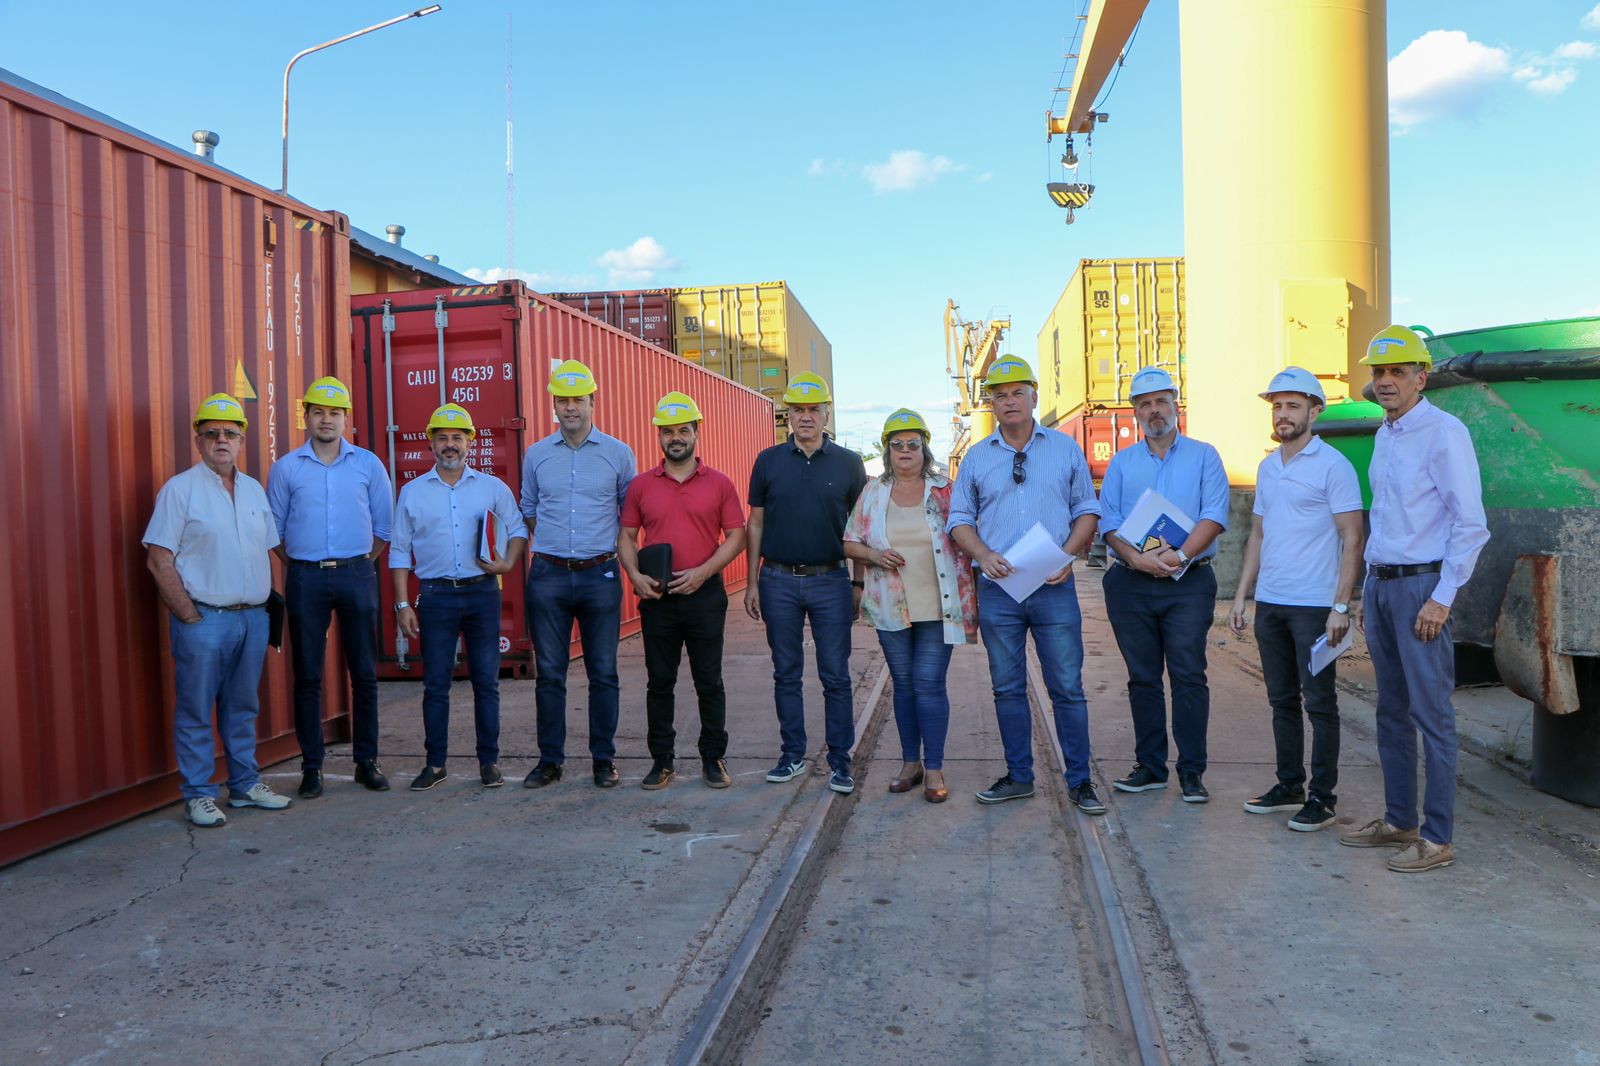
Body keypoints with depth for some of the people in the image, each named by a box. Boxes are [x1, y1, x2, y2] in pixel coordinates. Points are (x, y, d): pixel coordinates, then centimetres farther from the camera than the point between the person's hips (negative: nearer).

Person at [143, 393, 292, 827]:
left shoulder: (254, 490, 12)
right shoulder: (180, 489, -5)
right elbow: (159, 560, -9)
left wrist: (270, 603, 8)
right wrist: (189, 615, -12)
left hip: (253, 617, 5)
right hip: (204, 618, -5)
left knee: (243, 708, 14)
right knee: (195, 711, 1)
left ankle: (245, 784, 23)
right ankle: (199, 795, 10)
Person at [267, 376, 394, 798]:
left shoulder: (368, 464, 6)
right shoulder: (285, 469, 5)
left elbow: (384, 526, 10)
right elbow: (274, 528, 11)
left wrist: (359, 563, 6)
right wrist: (298, 568, 5)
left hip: (356, 574, 0)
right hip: (305, 578, 0)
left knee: (364, 672, 3)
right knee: (308, 675, 3)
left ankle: (367, 760, 13)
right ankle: (311, 766, 11)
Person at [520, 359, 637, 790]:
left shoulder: (618, 454, 3)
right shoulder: (536, 455, 8)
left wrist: (617, 551, 6)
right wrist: (552, 546, 13)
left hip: (600, 575, -1)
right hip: (548, 575, 2)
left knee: (603, 672, 3)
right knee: (549, 672, 5)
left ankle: (604, 759, 14)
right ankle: (550, 759, 14)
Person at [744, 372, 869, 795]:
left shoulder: (848, 463, 3)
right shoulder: (769, 461, 5)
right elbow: (755, 525, 7)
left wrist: (859, 583, 2)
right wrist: (752, 582, 3)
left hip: (830, 581, -1)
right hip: (779, 581, 1)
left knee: (836, 676, 2)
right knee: (786, 674, 9)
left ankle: (840, 761, 11)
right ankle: (793, 755, 21)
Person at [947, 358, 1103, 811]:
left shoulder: (1065, 448, 7)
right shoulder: (976, 457, 9)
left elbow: (1087, 509, 9)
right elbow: (959, 519, 10)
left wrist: (1069, 553, -8)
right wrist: (983, 554, -9)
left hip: (1054, 587, -1)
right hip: (997, 589, 2)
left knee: (1067, 686, 0)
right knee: (1007, 688, 8)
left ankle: (1079, 781, 11)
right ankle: (1018, 777, 20)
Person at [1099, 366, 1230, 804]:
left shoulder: (1203, 456, 6)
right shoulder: (1121, 463, 13)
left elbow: (1215, 516, -5)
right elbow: (1108, 521, 4)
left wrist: (1180, 556, -17)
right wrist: (1137, 558, -13)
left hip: (1189, 583, -2)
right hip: (1131, 584, 3)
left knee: (1189, 675, -5)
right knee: (1142, 677, 7)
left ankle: (1192, 770, 3)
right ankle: (1150, 766, 16)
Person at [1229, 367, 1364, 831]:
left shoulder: (1332, 466, -7)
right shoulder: (1267, 467, 13)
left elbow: (1352, 539, -10)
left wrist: (1340, 605, -16)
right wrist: (1241, 594, 12)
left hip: (1313, 605, -7)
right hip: (1269, 603, 7)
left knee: (1319, 701, 1)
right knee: (1282, 700, 13)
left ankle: (1323, 797, 10)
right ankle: (1290, 784, 24)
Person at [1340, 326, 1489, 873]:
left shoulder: (1444, 433, -10)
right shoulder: (1385, 436, 15)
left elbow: (1471, 526, -14)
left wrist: (1442, 598, -18)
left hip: (1421, 587, -8)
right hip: (1380, 585, 8)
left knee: (1431, 714, -4)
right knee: (1391, 712, 13)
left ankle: (1438, 837, 5)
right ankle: (1398, 821, 24)